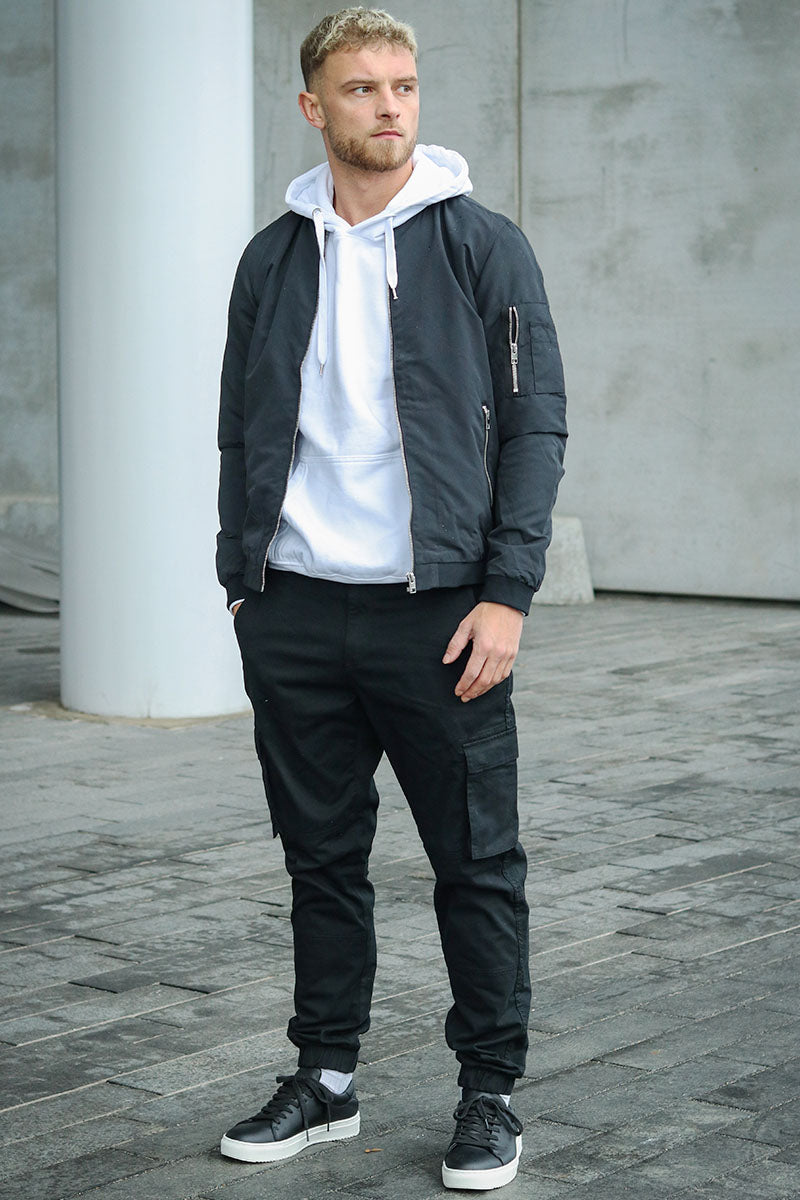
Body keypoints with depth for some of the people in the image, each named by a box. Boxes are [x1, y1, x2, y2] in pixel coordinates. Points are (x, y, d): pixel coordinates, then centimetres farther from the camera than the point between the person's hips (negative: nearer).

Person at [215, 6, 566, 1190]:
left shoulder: (484, 246, -1)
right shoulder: (273, 259, 10)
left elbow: (535, 424, -4)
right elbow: (242, 430, 15)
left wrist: (505, 594, -11)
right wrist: (242, 580, 8)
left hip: (439, 614, -3)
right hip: (295, 615, 4)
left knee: (477, 863, 3)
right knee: (322, 859, 12)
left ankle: (490, 1091, 16)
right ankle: (325, 1081, 25)